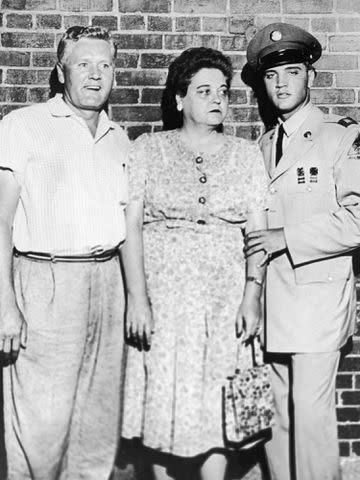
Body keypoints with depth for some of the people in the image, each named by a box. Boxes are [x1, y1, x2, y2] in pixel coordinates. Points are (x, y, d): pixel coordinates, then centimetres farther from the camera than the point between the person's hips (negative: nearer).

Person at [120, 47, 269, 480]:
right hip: (162, 293, -1)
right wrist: (137, 297, -11)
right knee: (164, 400, 4)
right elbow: (131, 223, -3)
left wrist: (252, 294, -8)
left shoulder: (247, 155, 8)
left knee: (216, 404, 2)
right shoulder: (148, 148, 4)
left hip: (224, 295, 1)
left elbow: (258, 230, 4)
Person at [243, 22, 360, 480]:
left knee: (310, 411, -6)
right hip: (269, 296, 6)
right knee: (276, 411, 11)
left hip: (317, 292, -5)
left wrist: (286, 237, -15)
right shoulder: (264, 145, 16)